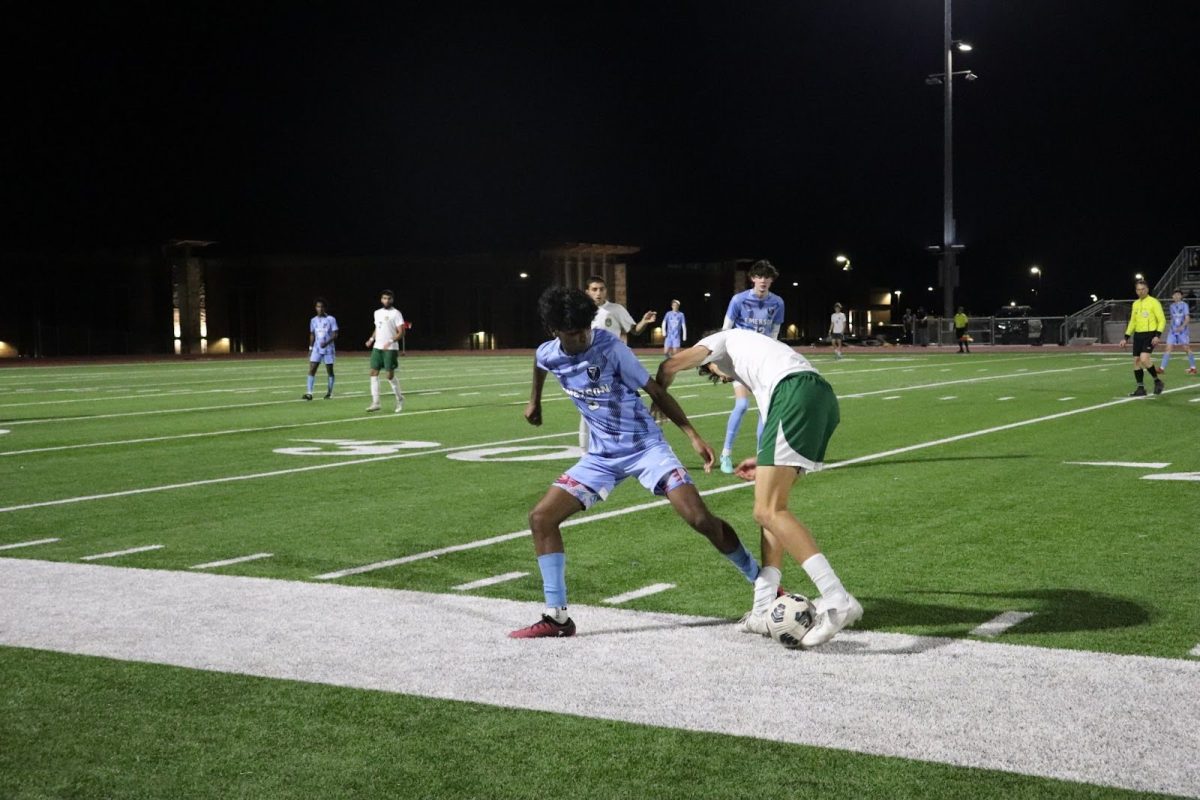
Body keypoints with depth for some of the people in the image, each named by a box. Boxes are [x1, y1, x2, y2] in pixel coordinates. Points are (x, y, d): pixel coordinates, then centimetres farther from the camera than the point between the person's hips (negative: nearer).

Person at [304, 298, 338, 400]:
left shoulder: (331, 319, -6)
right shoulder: (313, 320, 8)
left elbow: (335, 334, -9)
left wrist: (327, 343, -23)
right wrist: (310, 348, 14)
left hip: (328, 349, -3)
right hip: (316, 349, 3)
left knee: (329, 371, 4)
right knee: (311, 370, -9)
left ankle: (329, 392, 16)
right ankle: (309, 393, -14)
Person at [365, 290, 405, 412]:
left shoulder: (396, 313, -6)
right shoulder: (377, 313, 13)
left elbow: (401, 332, -11)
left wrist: (391, 341, -24)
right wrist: (372, 339, 10)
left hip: (390, 349, -6)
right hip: (377, 347, 6)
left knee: (390, 375, -5)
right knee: (374, 373, -2)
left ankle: (399, 399, 16)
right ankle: (375, 403, -1)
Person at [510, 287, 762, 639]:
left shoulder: (610, 347, -19)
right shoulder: (548, 354, -5)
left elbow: (655, 391, -12)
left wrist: (693, 435, -14)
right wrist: (534, 401, 37)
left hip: (645, 446, -5)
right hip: (601, 455, 5)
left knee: (700, 518, -19)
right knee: (541, 518, -7)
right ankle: (557, 618, 1)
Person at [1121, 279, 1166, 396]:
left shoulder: (1154, 302, -6)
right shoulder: (1135, 304, 14)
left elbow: (1162, 320, -7)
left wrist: (1157, 335, -19)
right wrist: (1126, 337, 15)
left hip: (1150, 335, -7)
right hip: (1138, 335, 7)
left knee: (1144, 359, -21)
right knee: (1136, 361, 3)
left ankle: (1157, 381, -1)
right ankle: (1140, 388, 10)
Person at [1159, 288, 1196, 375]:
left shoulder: (1184, 305, -5)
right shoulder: (1172, 306, 9)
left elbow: (1187, 318, -12)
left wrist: (1182, 326, -26)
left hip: (1183, 330, -4)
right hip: (1173, 330, 4)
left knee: (1187, 348, 0)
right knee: (1168, 348, -4)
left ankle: (1193, 368, 11)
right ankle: (1162, 368, -6)